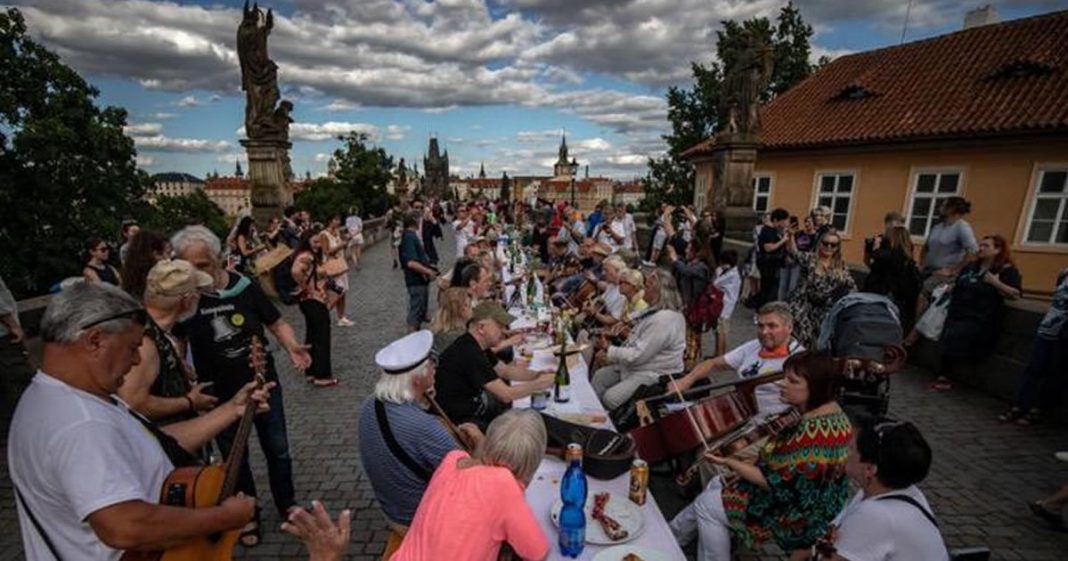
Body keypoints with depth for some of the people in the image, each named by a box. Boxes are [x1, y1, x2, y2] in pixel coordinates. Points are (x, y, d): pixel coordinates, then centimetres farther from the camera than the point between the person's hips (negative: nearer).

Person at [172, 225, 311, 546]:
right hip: (220, 395, 0)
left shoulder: (246, 287, -11)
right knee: (235, 458, 17)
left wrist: (291, 347, -20)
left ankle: (287, 504, 37)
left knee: (278, 449, 13)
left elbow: (276, 323, -2)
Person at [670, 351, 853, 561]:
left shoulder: (813, 431, -35)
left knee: (706, 506, 0)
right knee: (716, 485, 19)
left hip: (798, 516, -10)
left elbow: (775, 483, -28)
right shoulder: (830, 410, -3)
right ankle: (672, 536, 34)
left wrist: (730, 462, -19)